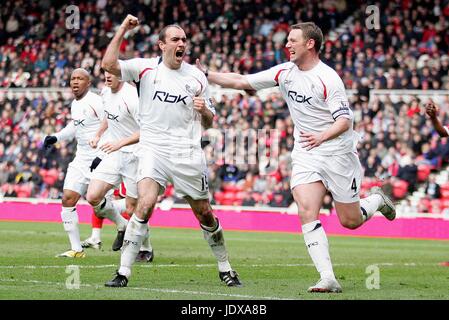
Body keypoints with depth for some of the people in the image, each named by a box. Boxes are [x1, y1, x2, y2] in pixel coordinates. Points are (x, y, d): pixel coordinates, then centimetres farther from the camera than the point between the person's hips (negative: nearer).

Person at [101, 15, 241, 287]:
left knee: (205, 213, 8)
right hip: (153, 149, -2)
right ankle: (124, 272, -17)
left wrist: (204, 110, -9)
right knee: (145, 205, -21)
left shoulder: (197, 76, 8)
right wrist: (123, 30, -14)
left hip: (188, 153, 2)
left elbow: (208, 122, 14)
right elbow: (108, 64, -13)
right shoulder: (146, 68, 2)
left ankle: (225, 269, 26)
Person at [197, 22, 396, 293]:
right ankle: (328, 279, -19)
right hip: (305, 154, 5)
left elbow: (345, 120, -20)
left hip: (337, 152, -5)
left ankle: (377, 200, 38)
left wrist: (321, 136, -37)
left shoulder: (328, 78, -16)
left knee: (350, 221, 3)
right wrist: (206, 74, 0)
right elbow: (242, 82, 7)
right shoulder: (285, 72, 2)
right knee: (307, 213, -16)